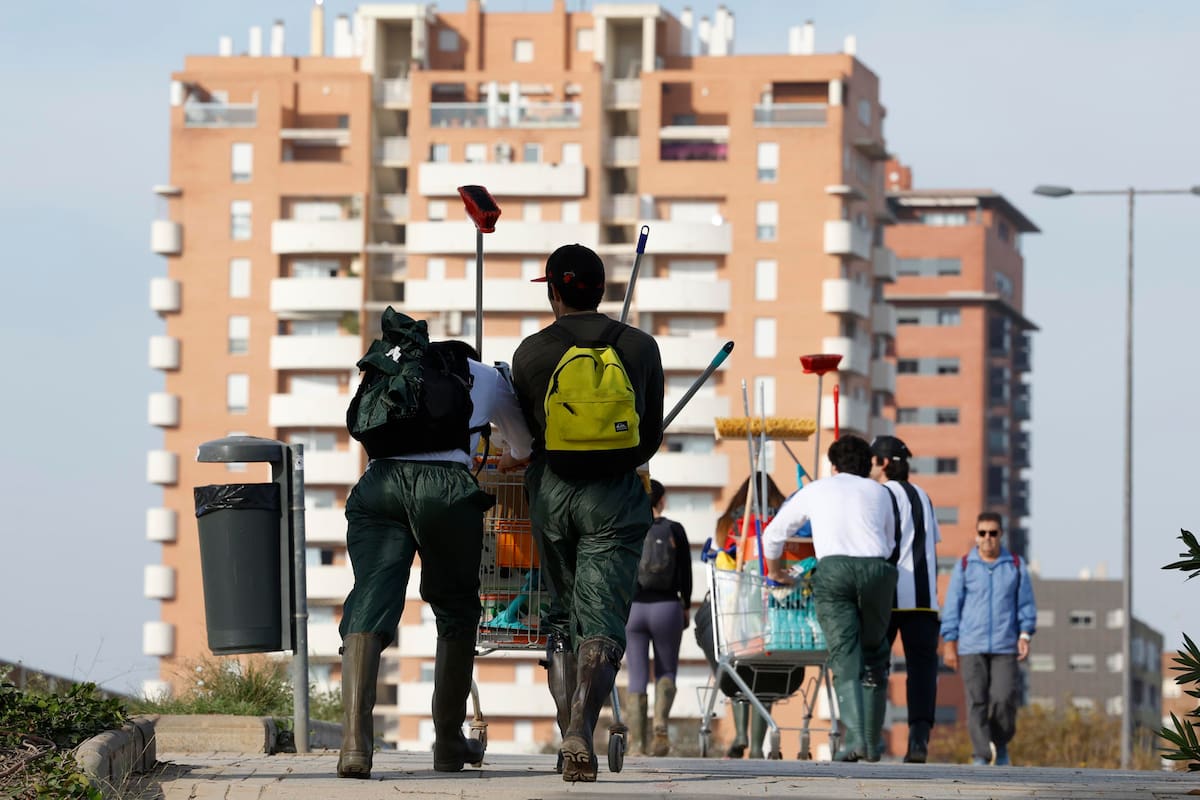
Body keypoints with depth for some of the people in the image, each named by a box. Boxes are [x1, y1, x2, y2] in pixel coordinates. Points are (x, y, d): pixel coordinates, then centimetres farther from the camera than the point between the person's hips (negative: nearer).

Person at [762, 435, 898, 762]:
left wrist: (775, 572, 47)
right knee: (874, 655, 14)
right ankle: (872, 741, 13)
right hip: (876, 568, 1)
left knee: (846, 658, -7)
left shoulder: (816, 490, 23)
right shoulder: (878, 492, 25)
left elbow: (773, 535, 30)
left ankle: (854, 738, -22)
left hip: (833, 568, -1)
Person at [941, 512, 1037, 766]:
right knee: (976, 702, -6)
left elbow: (1026, 603, 12)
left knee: (1004, 699, -9)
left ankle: (1001, 746, 15)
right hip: (971, 647, 0)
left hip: (1005, 648, 0)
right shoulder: (964, 566, 6)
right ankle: (981, 756, -4)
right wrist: (949, 644, 3)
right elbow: (952, 606, 7)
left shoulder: (1015, 566, 8)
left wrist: (1025, 635, 0)